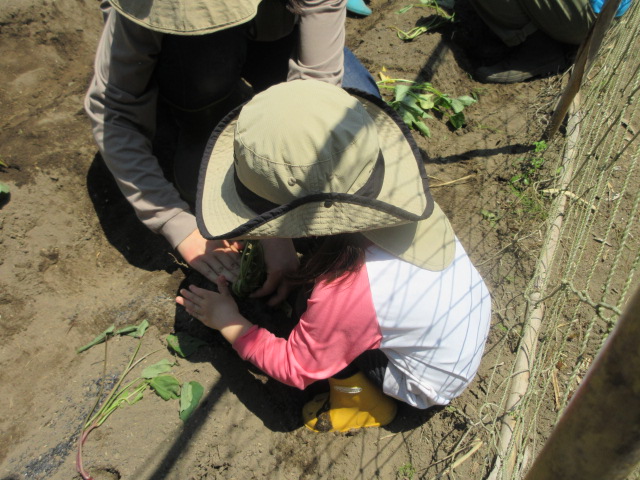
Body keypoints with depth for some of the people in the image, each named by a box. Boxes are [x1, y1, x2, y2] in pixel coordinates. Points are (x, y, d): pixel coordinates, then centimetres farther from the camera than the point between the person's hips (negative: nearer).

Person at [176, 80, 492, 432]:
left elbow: (295, 370, -18)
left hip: (435, 383, -6)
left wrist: (228, 322, -9)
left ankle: (362, 400, 10)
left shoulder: (346, 294, -38)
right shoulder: (394, 188, -22)